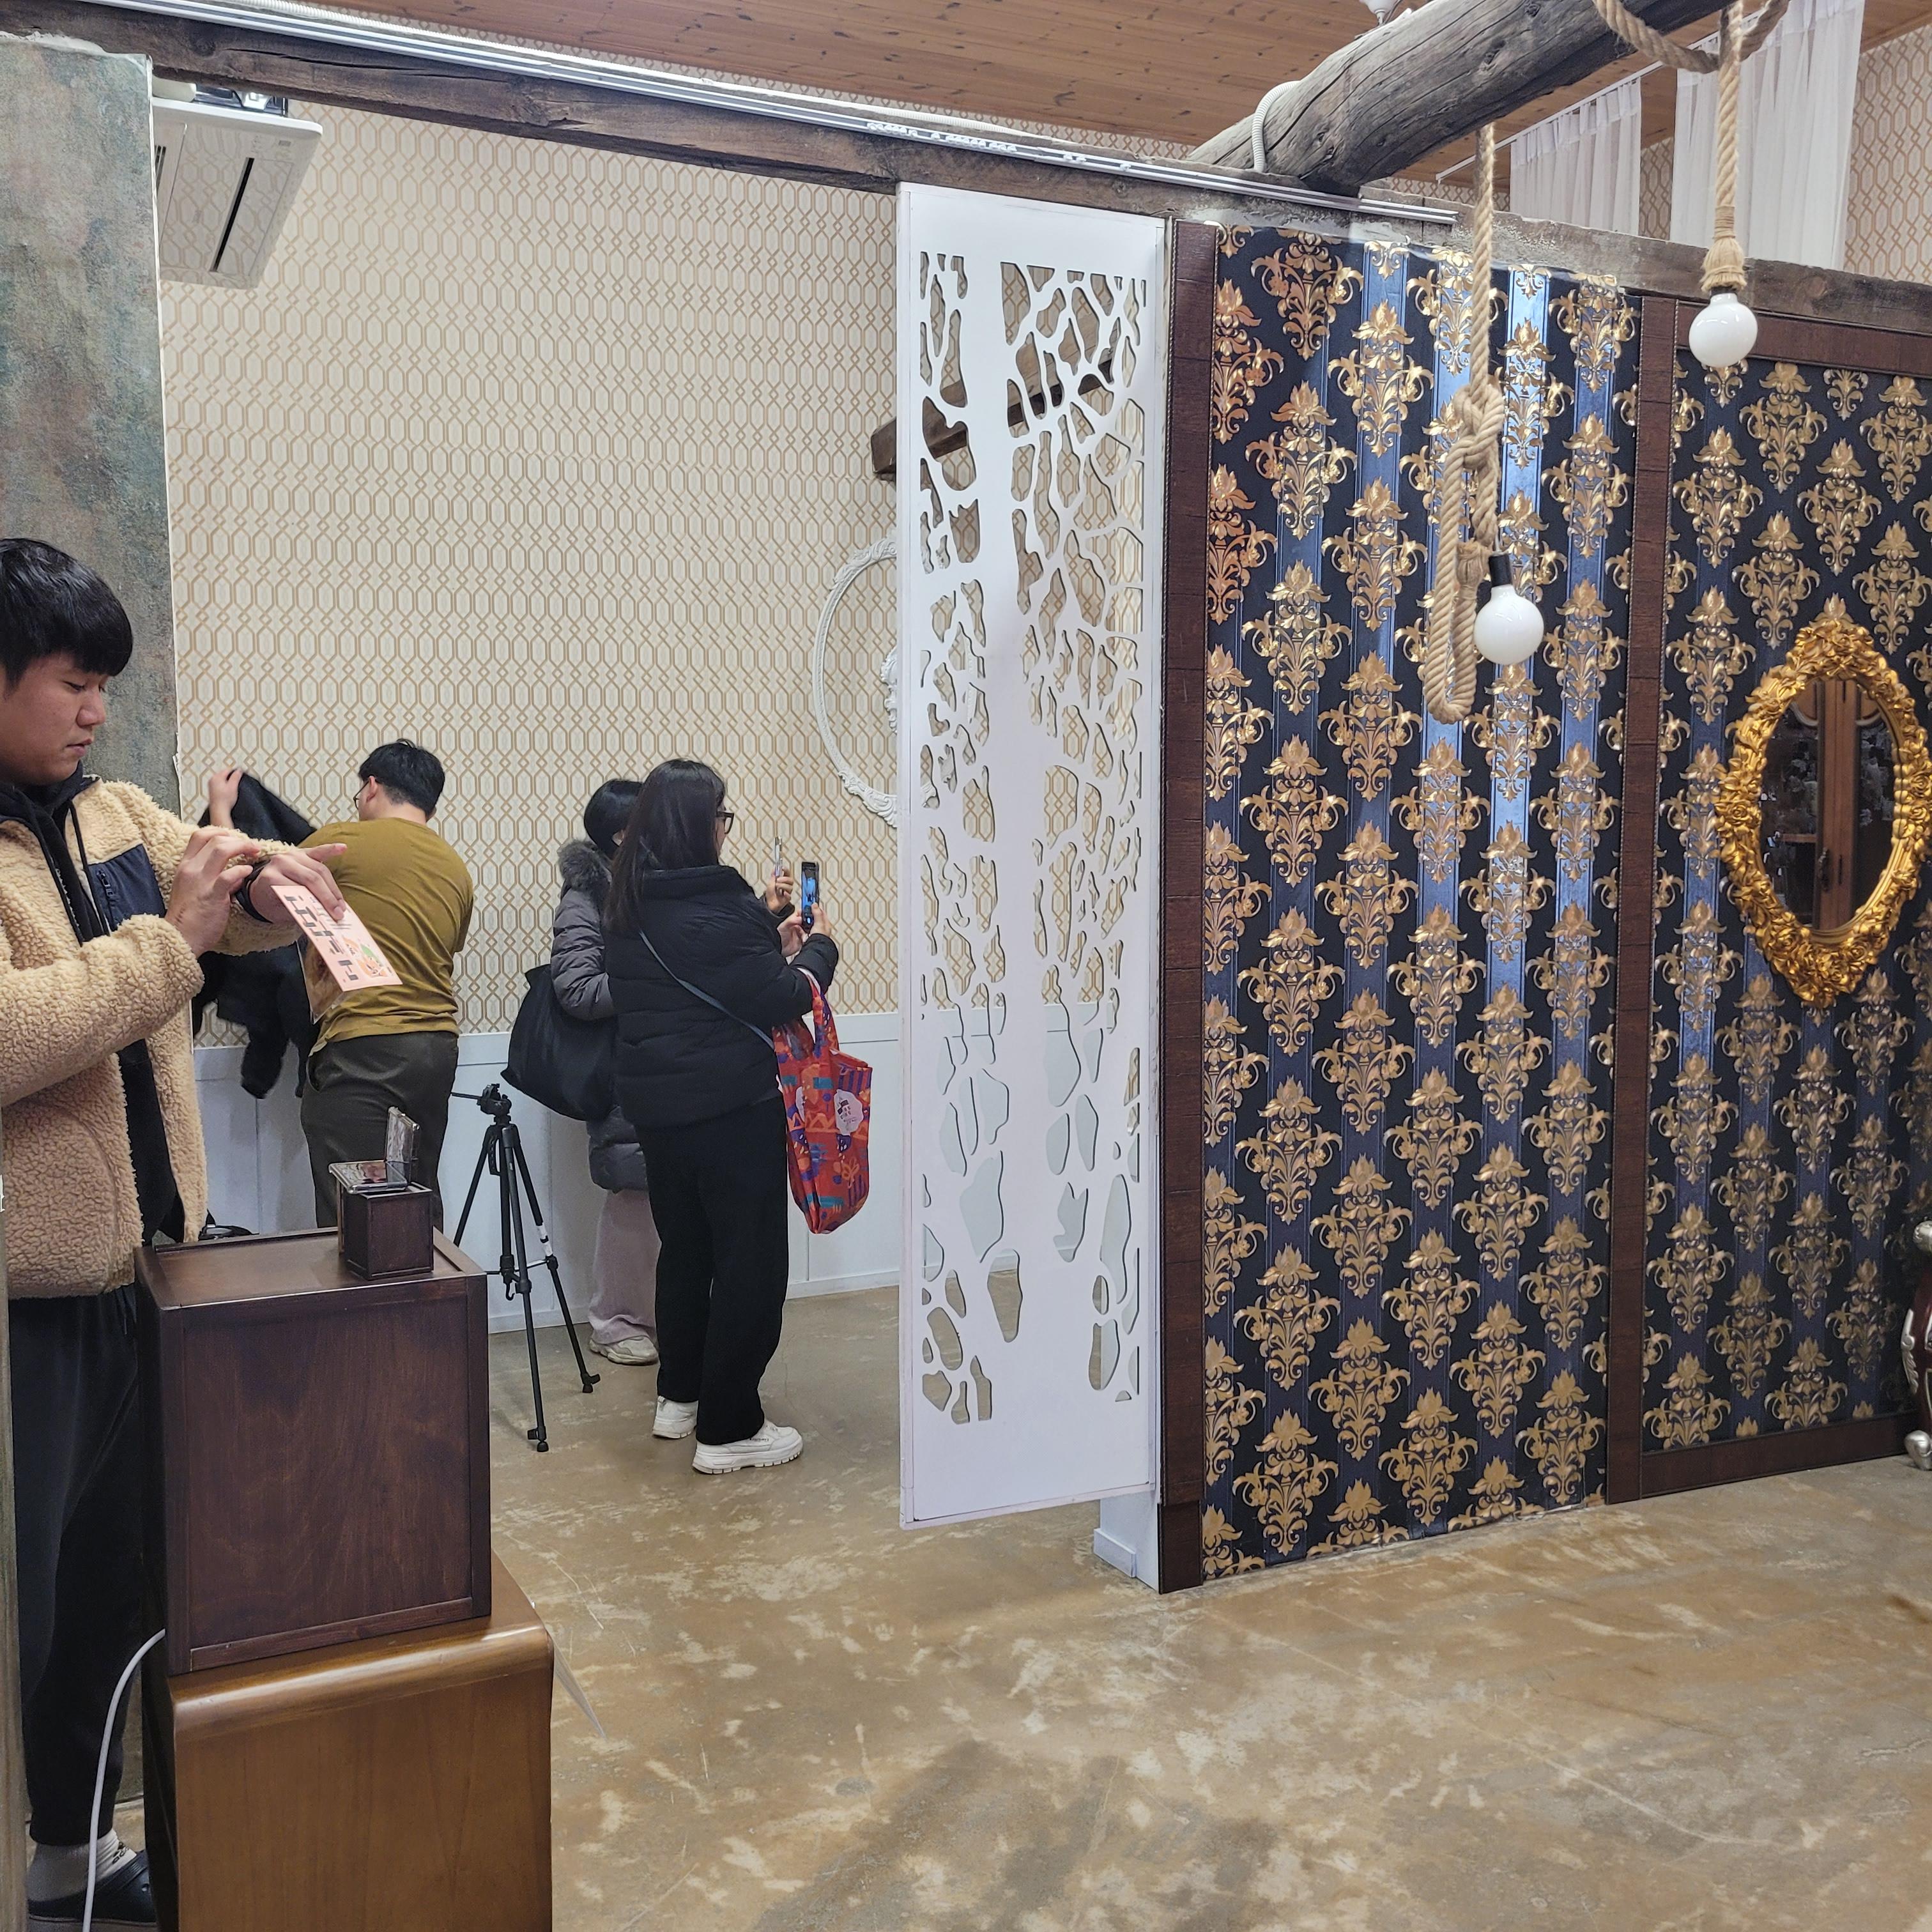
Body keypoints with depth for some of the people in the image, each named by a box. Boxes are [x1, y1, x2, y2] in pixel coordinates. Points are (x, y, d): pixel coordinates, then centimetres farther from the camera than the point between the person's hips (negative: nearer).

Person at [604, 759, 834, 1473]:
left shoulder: (628, 912, 6)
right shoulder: (714, 910, -20)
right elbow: (782, 999, -15)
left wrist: (764, 922, 15)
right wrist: (819, 947, 2)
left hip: (656, 1107, 9)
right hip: (731, 1110, -9)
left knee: (684, 1247, 21)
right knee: (749, 1261, 1)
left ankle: (679, 1395, 34)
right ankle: (728, 1429, 5)